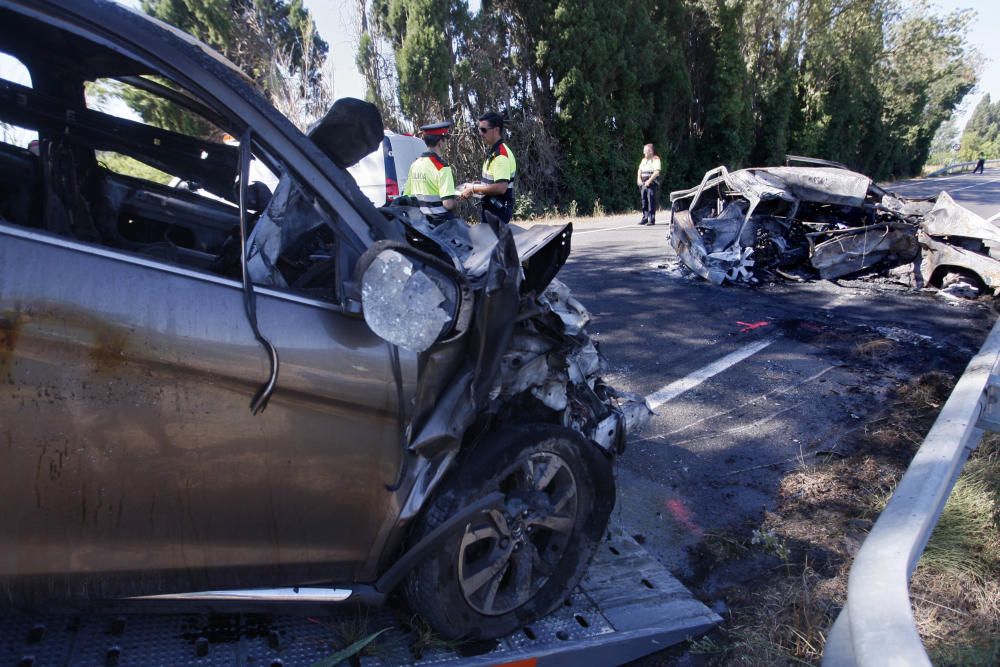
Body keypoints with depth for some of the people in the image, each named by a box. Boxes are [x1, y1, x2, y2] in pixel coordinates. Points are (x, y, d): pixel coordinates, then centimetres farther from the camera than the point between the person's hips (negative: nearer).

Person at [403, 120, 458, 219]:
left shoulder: (414, 165, 6)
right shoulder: (442, 167, -17)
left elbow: (406, 197, 11)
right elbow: (448, 204, -24)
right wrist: (455, 201, -3)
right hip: (440, 222, -7)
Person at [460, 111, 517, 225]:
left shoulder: (501, 154, -19)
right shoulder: (493, 152, 13)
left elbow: (501, 187, -29)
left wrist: (474, 189, -20)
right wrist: (477, 184, 9)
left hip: (497, 211, -10)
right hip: (490, 207, 10)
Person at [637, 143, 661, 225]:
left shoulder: (655, 159, -4)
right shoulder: (643, 160, 18)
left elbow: (656, 172, -13)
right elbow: (639, 170, 17)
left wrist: (649, 180, -21)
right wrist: (639, 179, -2)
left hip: (652, 182, -7)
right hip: (643, 182, 7)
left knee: (651, 201, -10)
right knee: (644, 200, 7)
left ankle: (652, 219, -9)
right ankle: (645, 218, 13)